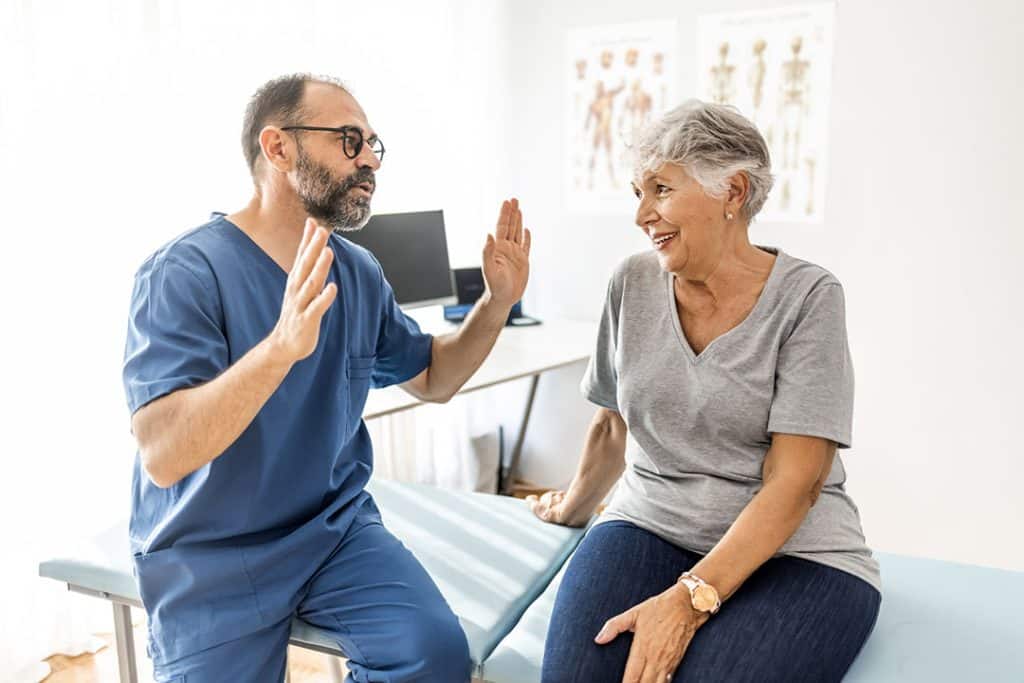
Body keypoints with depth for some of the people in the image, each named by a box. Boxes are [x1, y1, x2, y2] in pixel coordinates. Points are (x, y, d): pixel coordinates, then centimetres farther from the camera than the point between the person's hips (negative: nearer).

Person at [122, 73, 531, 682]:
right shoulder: (185, 272, -17)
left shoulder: (360, 273, 2)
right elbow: (163, 455, -28)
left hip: (338, 529, 4)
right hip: (210, 557, -3)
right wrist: (281, 346, -43)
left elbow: (433, 378, 14)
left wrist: (499, 301, -1)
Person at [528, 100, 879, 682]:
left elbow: (794, 481, -14)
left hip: (794, 550, -2)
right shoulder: (634, 283, 2)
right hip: (650, 525, 3)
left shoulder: (808, 296, -9)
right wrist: (575, 505, 27)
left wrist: (692, 597, -23)